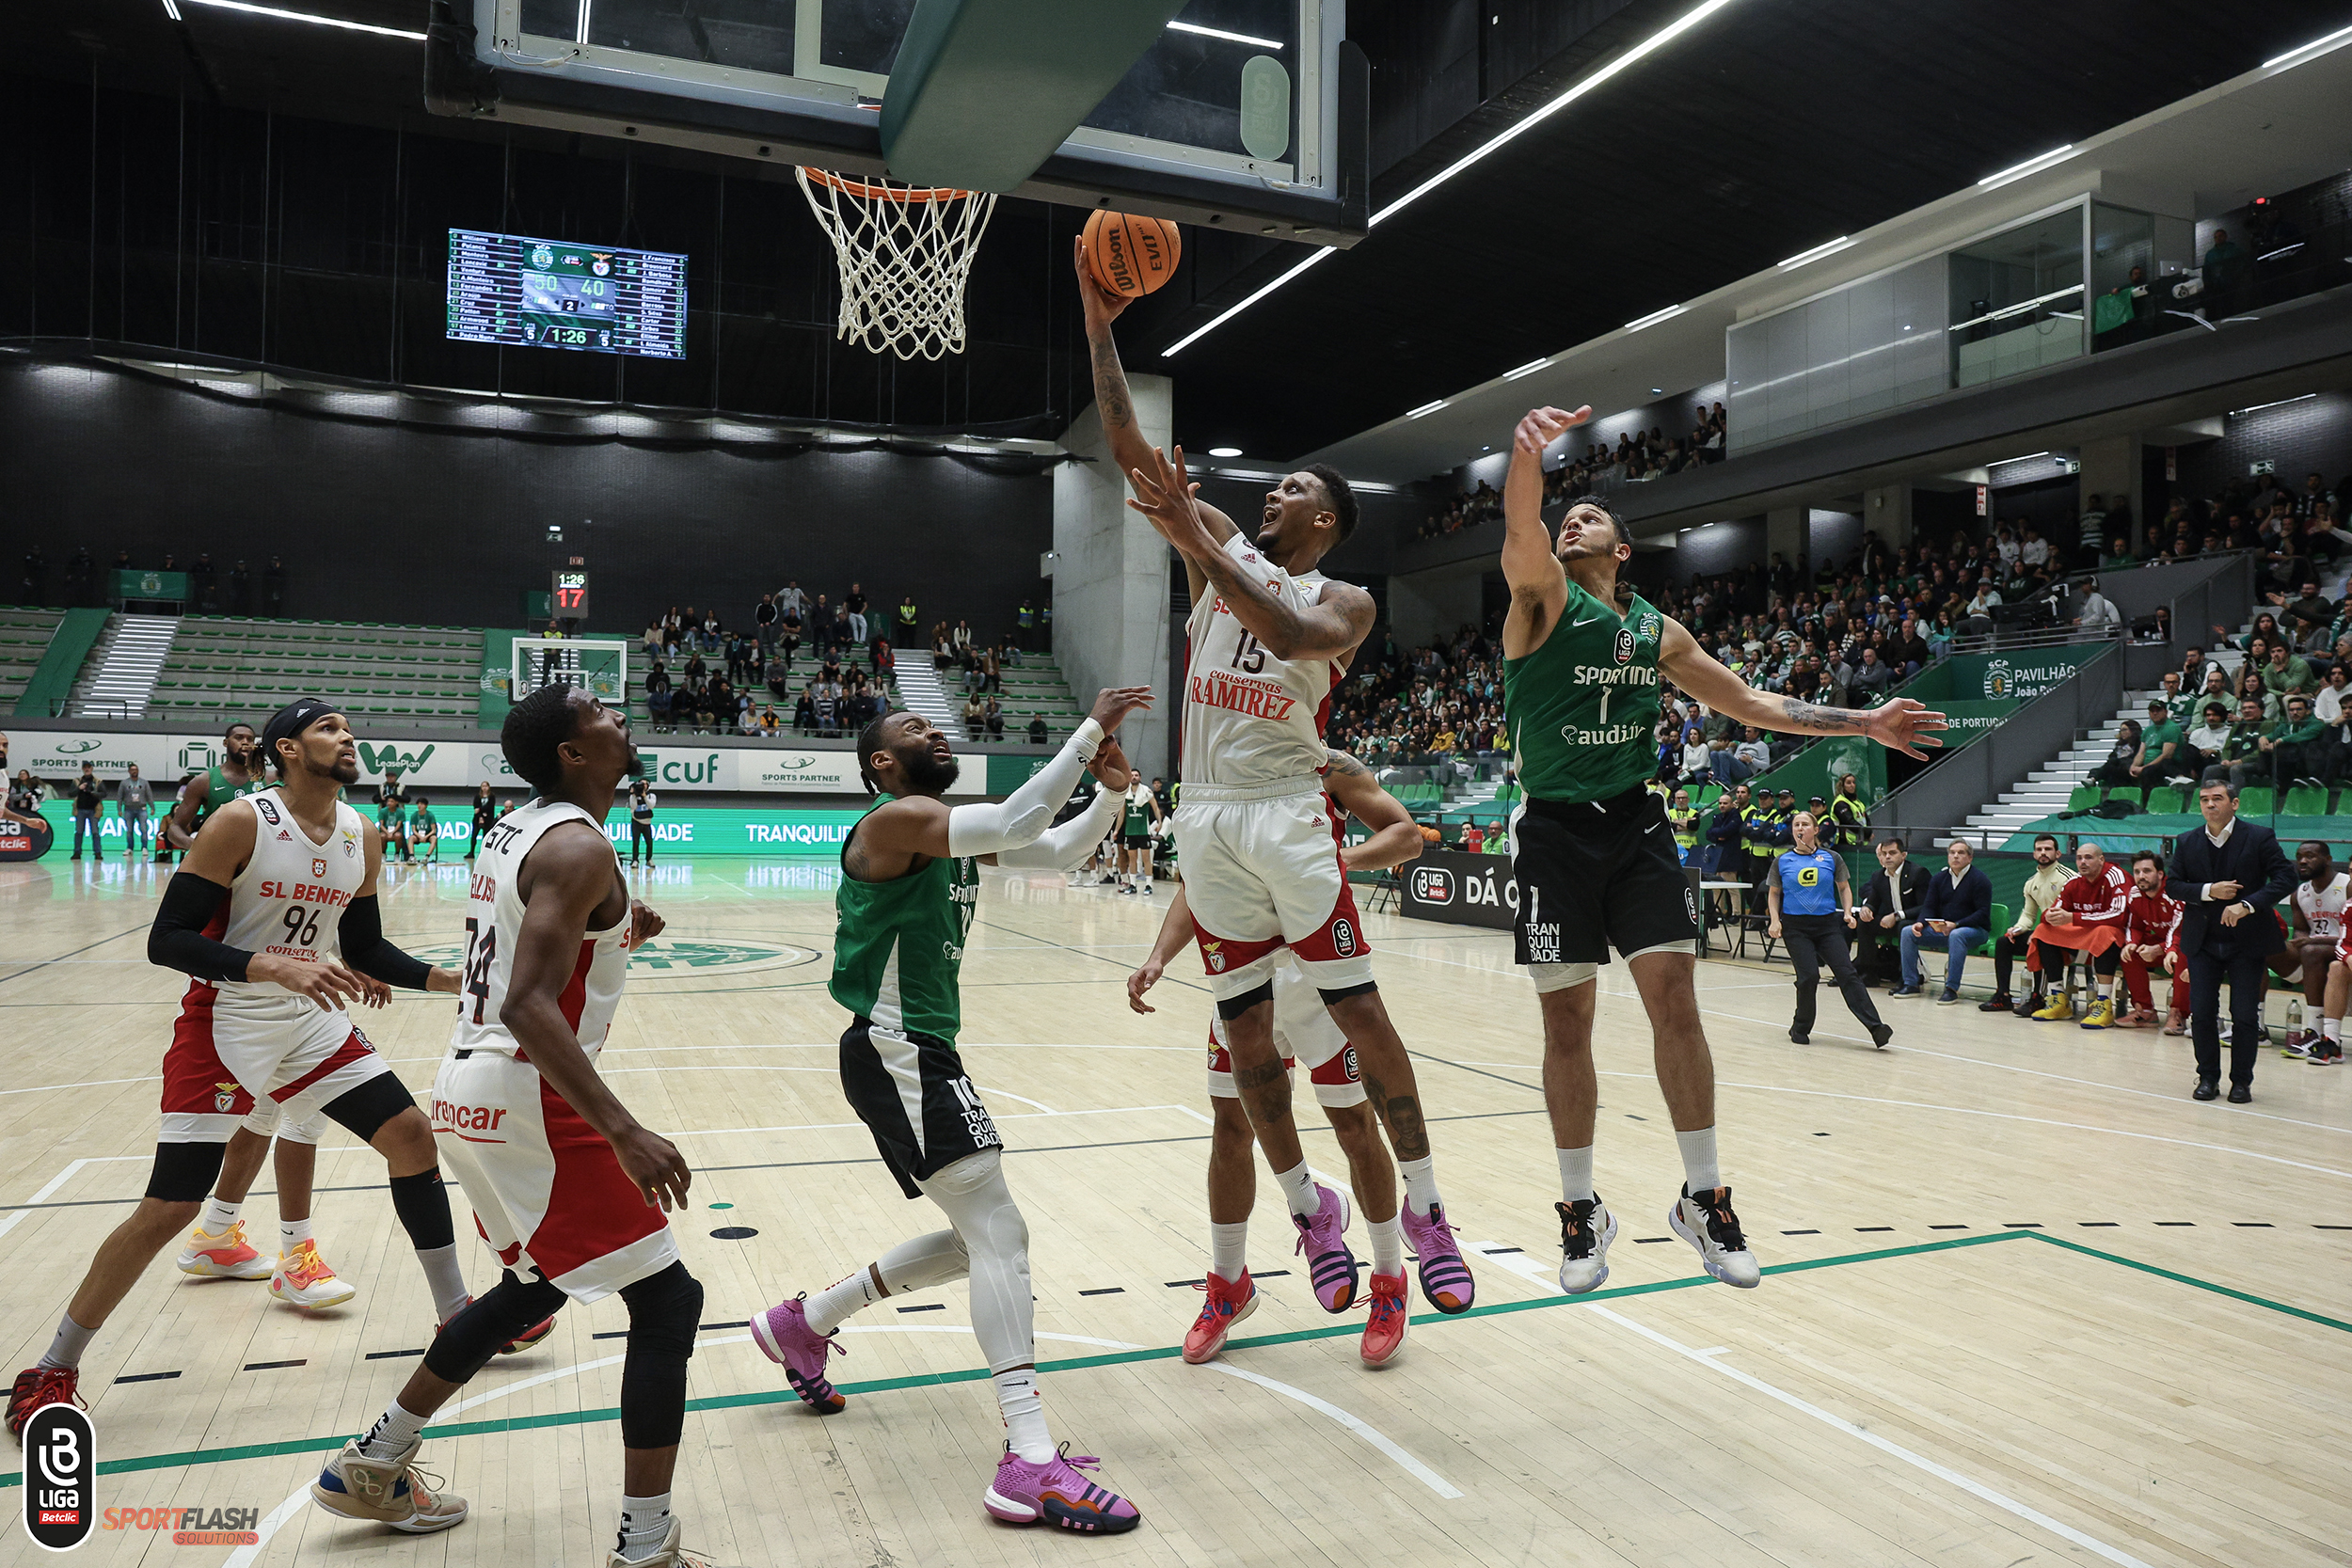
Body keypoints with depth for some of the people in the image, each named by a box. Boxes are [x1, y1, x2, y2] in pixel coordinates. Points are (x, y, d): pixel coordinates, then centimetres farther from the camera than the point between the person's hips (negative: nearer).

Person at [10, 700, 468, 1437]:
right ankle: (52, 1371, 18)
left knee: (411, 1136, -1)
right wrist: (280, 968, -32)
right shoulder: (240, 823, -18)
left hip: (315, 1023, 6)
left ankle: (456, 1315, 13)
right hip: (225, 1028, -5)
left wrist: (453, 979, -2)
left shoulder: (361, 836, 1)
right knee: (168, 1207, -4)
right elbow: (166, 939, -19)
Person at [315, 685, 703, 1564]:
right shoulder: (579, 847, -18)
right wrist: (625, 1133, -32)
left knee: (534, 1287, 27)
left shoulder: (518, 830, 11)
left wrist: (612, 938, 18)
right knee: (668, 1301, -3)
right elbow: (528, 1008, -28)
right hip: (530, 1100, -10)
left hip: (470, 1091, 10)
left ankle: (372, 1467, 38)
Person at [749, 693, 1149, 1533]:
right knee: (1000, 1233, -16)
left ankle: (800, 1323, 33)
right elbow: (1014, 824, -29)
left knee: (975, 1239, 18)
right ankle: (1030, 1462, -17)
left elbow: (1056, 850, 13)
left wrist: (1111, 791, -3)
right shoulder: (895, 819, -14)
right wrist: (1091, 730, -26)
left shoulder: (950, 827, 15)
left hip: (922, 1053, 10)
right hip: (894, 1054, -10)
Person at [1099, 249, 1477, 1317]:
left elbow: (1293, 637, -22)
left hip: (1288, 815, -4)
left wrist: (1193, 538, -25)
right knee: (1247, 1036, 6)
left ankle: (1424, 1212, 9)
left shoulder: (1345, 601, 4)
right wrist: (1100, 328, 3)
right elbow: (1128, 450, 9)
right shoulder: (1224, 552, 14)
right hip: (1207, 820, 4)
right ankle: (1311, 1211, 22)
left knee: (1358, 1013, -4)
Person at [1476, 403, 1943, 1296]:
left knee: (1674, 1000, -3)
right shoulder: (1543, 594, -1)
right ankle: (1581, 1210, 15)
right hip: (1554, 830, -3)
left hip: (1635, 824, 3)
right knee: (1567, 1024, 1)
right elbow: (1521, 532, -24)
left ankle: (1703, 1197, 12)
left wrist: (1864, 723, 15)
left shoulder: (1658, 631, 13)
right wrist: (1526, 457, -45)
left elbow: (1752, 704, 20)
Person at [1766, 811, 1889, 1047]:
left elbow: (1844, 887, 15)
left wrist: (1848, 912, -1)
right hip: (1795, 926, -1)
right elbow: (1774, 893, 12)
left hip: (1828, 924, 1)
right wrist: (1775, 920, -1)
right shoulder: (1782, 861, 6)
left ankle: (1875, 1028, -13)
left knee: (1847, 974, -9)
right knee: (1809, 976, -10)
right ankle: (1800, 1028, 11)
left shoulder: (1832, 858, 6)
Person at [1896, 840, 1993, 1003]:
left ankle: (1952, 988, -35)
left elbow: (1983, 914, -15)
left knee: (1956, 935, -39)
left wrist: (1955, 925, -28)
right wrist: (1921, 923, -15)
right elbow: (1929, 907, 8)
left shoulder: (1980, 880, -7)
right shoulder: (1939, 878, 10)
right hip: (1941, 929, 6)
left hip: (1973, 930, -6)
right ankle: (1911, 984, -11)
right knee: (1908, 931, -13)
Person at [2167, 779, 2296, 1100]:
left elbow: (2286, 878, -10)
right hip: (2203, 940, 3)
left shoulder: (2259, 837, -4)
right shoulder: (2187, 843, 6)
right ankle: (2208, 1078, 15)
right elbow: (2172, 884, 4)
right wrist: (2208, 891, -13)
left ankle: (2242, 1081, 14)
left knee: (2245, 1015, 0)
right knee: (2201, 1013, 1)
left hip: (2246, 940, -3)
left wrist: (2247, 905, -21)